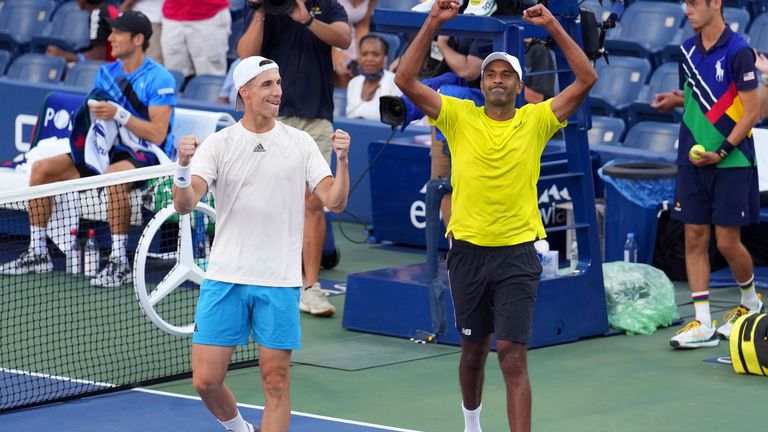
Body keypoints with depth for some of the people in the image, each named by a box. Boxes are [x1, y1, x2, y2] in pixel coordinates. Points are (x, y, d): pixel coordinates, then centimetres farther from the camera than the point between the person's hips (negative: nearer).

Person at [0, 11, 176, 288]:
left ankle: (119, 263, -34)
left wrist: (119, 115, -25)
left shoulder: (159, 79, -12)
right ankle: (37, 252, 2)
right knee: (42, 168, -5)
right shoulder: (107, 73, 11)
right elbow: (96, 115, 15)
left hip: (147, 156, -8)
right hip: (110, 152, 8)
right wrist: (90, 113, -9)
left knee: (114, 175, -42)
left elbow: (158, 133, -19)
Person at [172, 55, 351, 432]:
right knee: (206, 380, -1)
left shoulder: (300, 143, 5)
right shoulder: (218, 144, 1)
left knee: (276, 382, 0)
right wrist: (184, 167, -28)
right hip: (225, 279, 0)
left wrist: (342, 161, -18)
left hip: (279, 283, 0)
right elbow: (185, 205, -9)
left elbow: (334, 201, -1)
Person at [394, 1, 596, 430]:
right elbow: (406, 79, -5)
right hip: (468, 250, 2)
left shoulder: (536, 121, 0)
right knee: (474, 350, 18)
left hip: (517, 253, -2)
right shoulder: (460, 117, 2)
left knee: (513, 358, -10)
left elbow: (587, 79, -7)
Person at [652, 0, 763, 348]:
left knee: (727, 242, -1)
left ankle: (750, 302, 26)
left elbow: (751, 113, -12)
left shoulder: (738, 52, -12)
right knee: (694, 239, 2)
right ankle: (703, 325, 4)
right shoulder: (688, 50, 8)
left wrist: (721, 152, -17)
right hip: (693, 160, 6)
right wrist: (675, 99, 1)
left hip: (731, 163, -6)